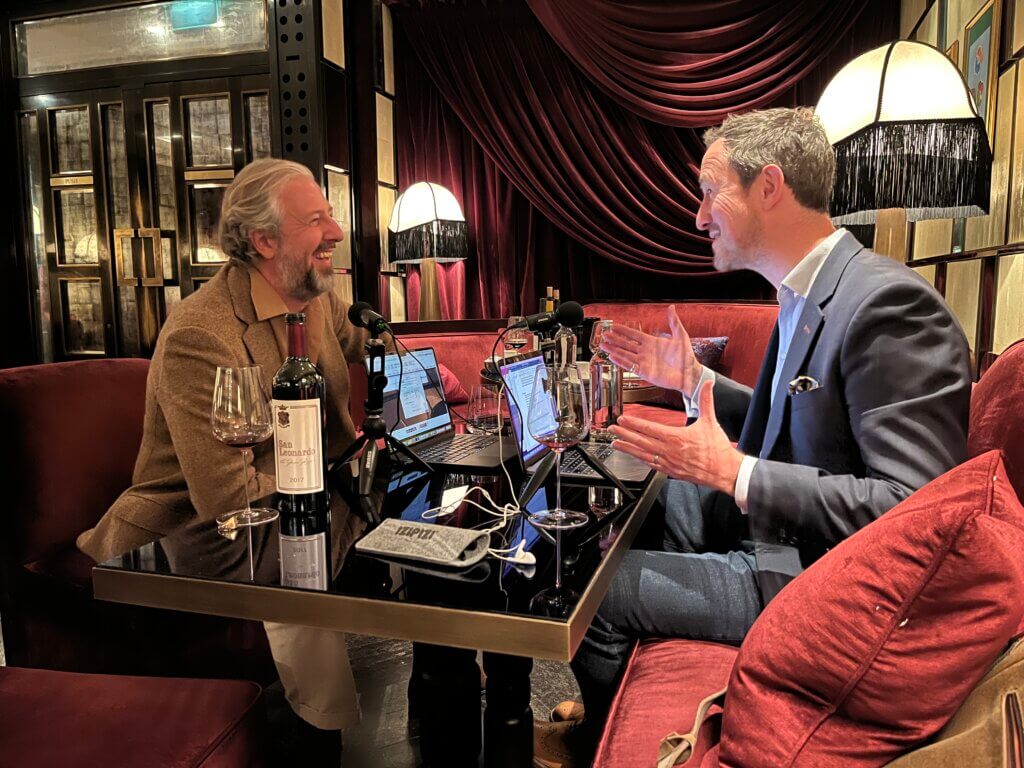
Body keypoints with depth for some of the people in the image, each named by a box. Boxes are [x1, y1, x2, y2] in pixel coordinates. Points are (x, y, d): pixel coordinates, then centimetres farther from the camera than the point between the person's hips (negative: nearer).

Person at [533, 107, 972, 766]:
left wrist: (735, 473, -29)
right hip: (780, 530, 10)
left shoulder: (888, 303, -24)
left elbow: (910, 504, -28)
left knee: (592, 588, -8)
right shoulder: (807, 293, 6)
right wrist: (695, 382, 6)